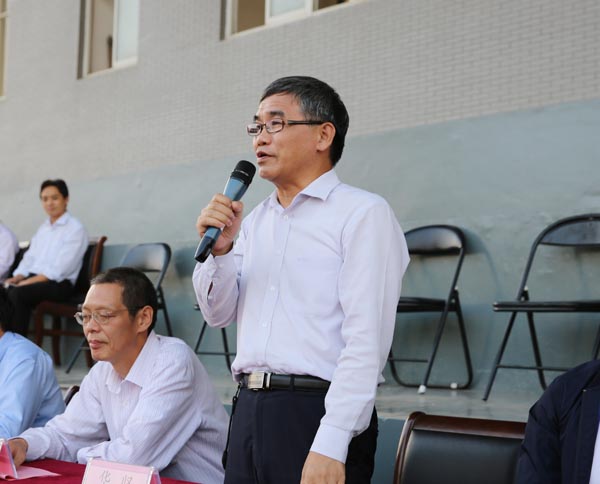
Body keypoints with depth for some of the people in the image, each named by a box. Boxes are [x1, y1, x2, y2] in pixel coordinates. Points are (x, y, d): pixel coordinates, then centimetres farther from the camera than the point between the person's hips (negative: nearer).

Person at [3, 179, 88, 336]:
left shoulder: (75, 229, -2)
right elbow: (29, 258, 20)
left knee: (18, 294, -33)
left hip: (58, 283, -6)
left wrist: (28, 281, -17)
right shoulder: (43, 228, 22)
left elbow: (59, 269, -12)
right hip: (34, 279, 6)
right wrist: (17, 277, -1)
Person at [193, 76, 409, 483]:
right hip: (249, 411, 6)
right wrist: (219, 249, -3)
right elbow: (219, 314, 14)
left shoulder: (364, 213, -8)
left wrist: (330, 448, -21)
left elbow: (366, 341, -15)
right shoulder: (255, 220, 15)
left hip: (316, 412, -6)